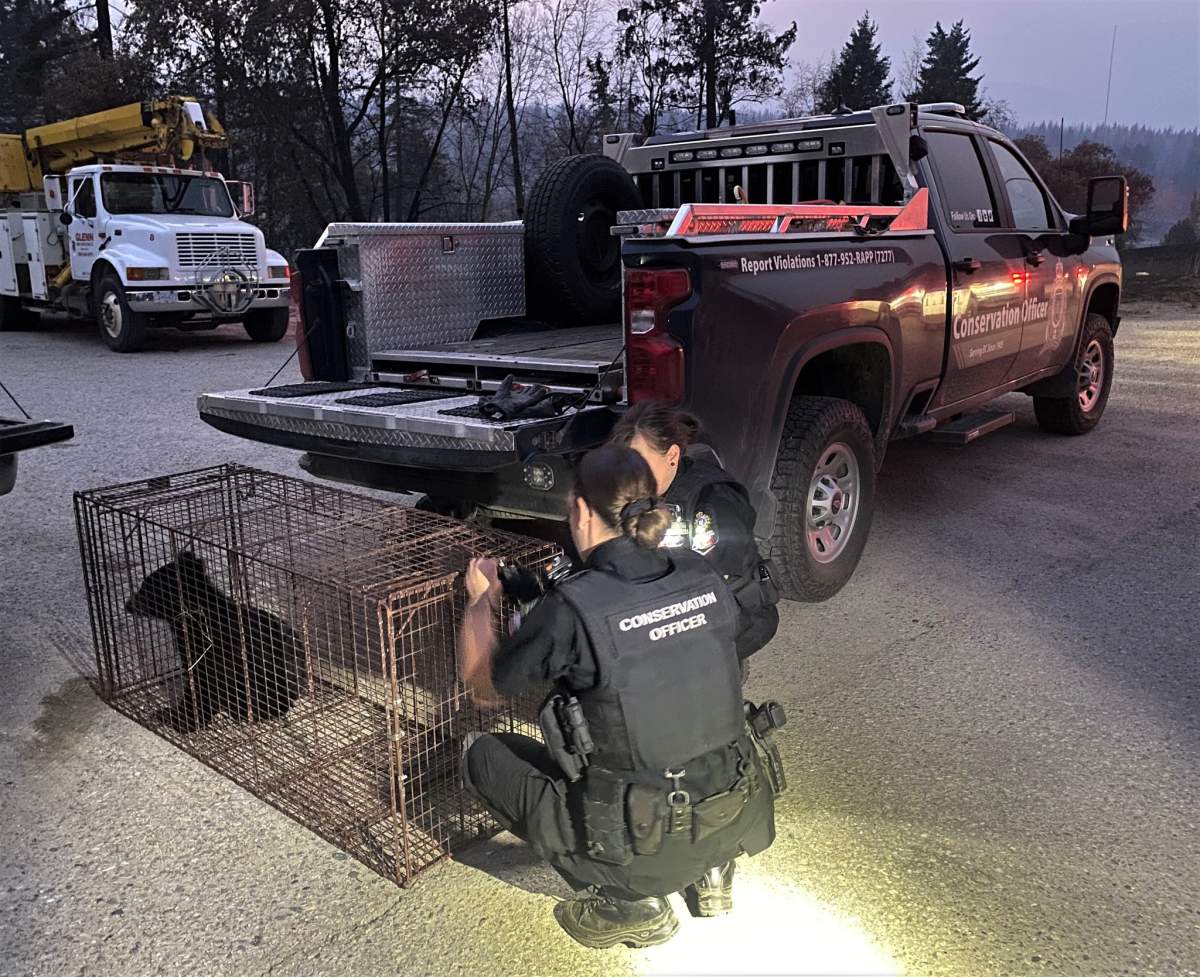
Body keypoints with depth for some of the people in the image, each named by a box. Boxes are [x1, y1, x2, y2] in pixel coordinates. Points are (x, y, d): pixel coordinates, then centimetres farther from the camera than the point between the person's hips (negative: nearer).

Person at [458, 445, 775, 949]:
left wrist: (480, 602, 14)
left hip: (647, 847, -6)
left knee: (480, 754, 10)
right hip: (737, 824, 6)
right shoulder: (704, 576, -5)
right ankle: (710, 874, 23)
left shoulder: (571, 610, -20)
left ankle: (632, 901, 8)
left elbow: (484, 687, -3)